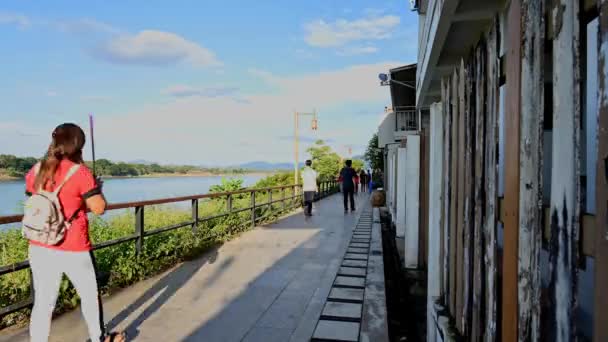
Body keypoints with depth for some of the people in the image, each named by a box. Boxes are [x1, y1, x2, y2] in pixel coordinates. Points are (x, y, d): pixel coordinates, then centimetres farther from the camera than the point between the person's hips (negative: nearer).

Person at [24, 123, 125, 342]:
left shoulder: (35, 172, 3)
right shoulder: (80, 172, -14)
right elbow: (99, 208, -12)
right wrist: (97, 189, 6)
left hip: (39, 248, 5)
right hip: (72, 250, -4)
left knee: (43, 302, 11)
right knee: (90, 295, 17)